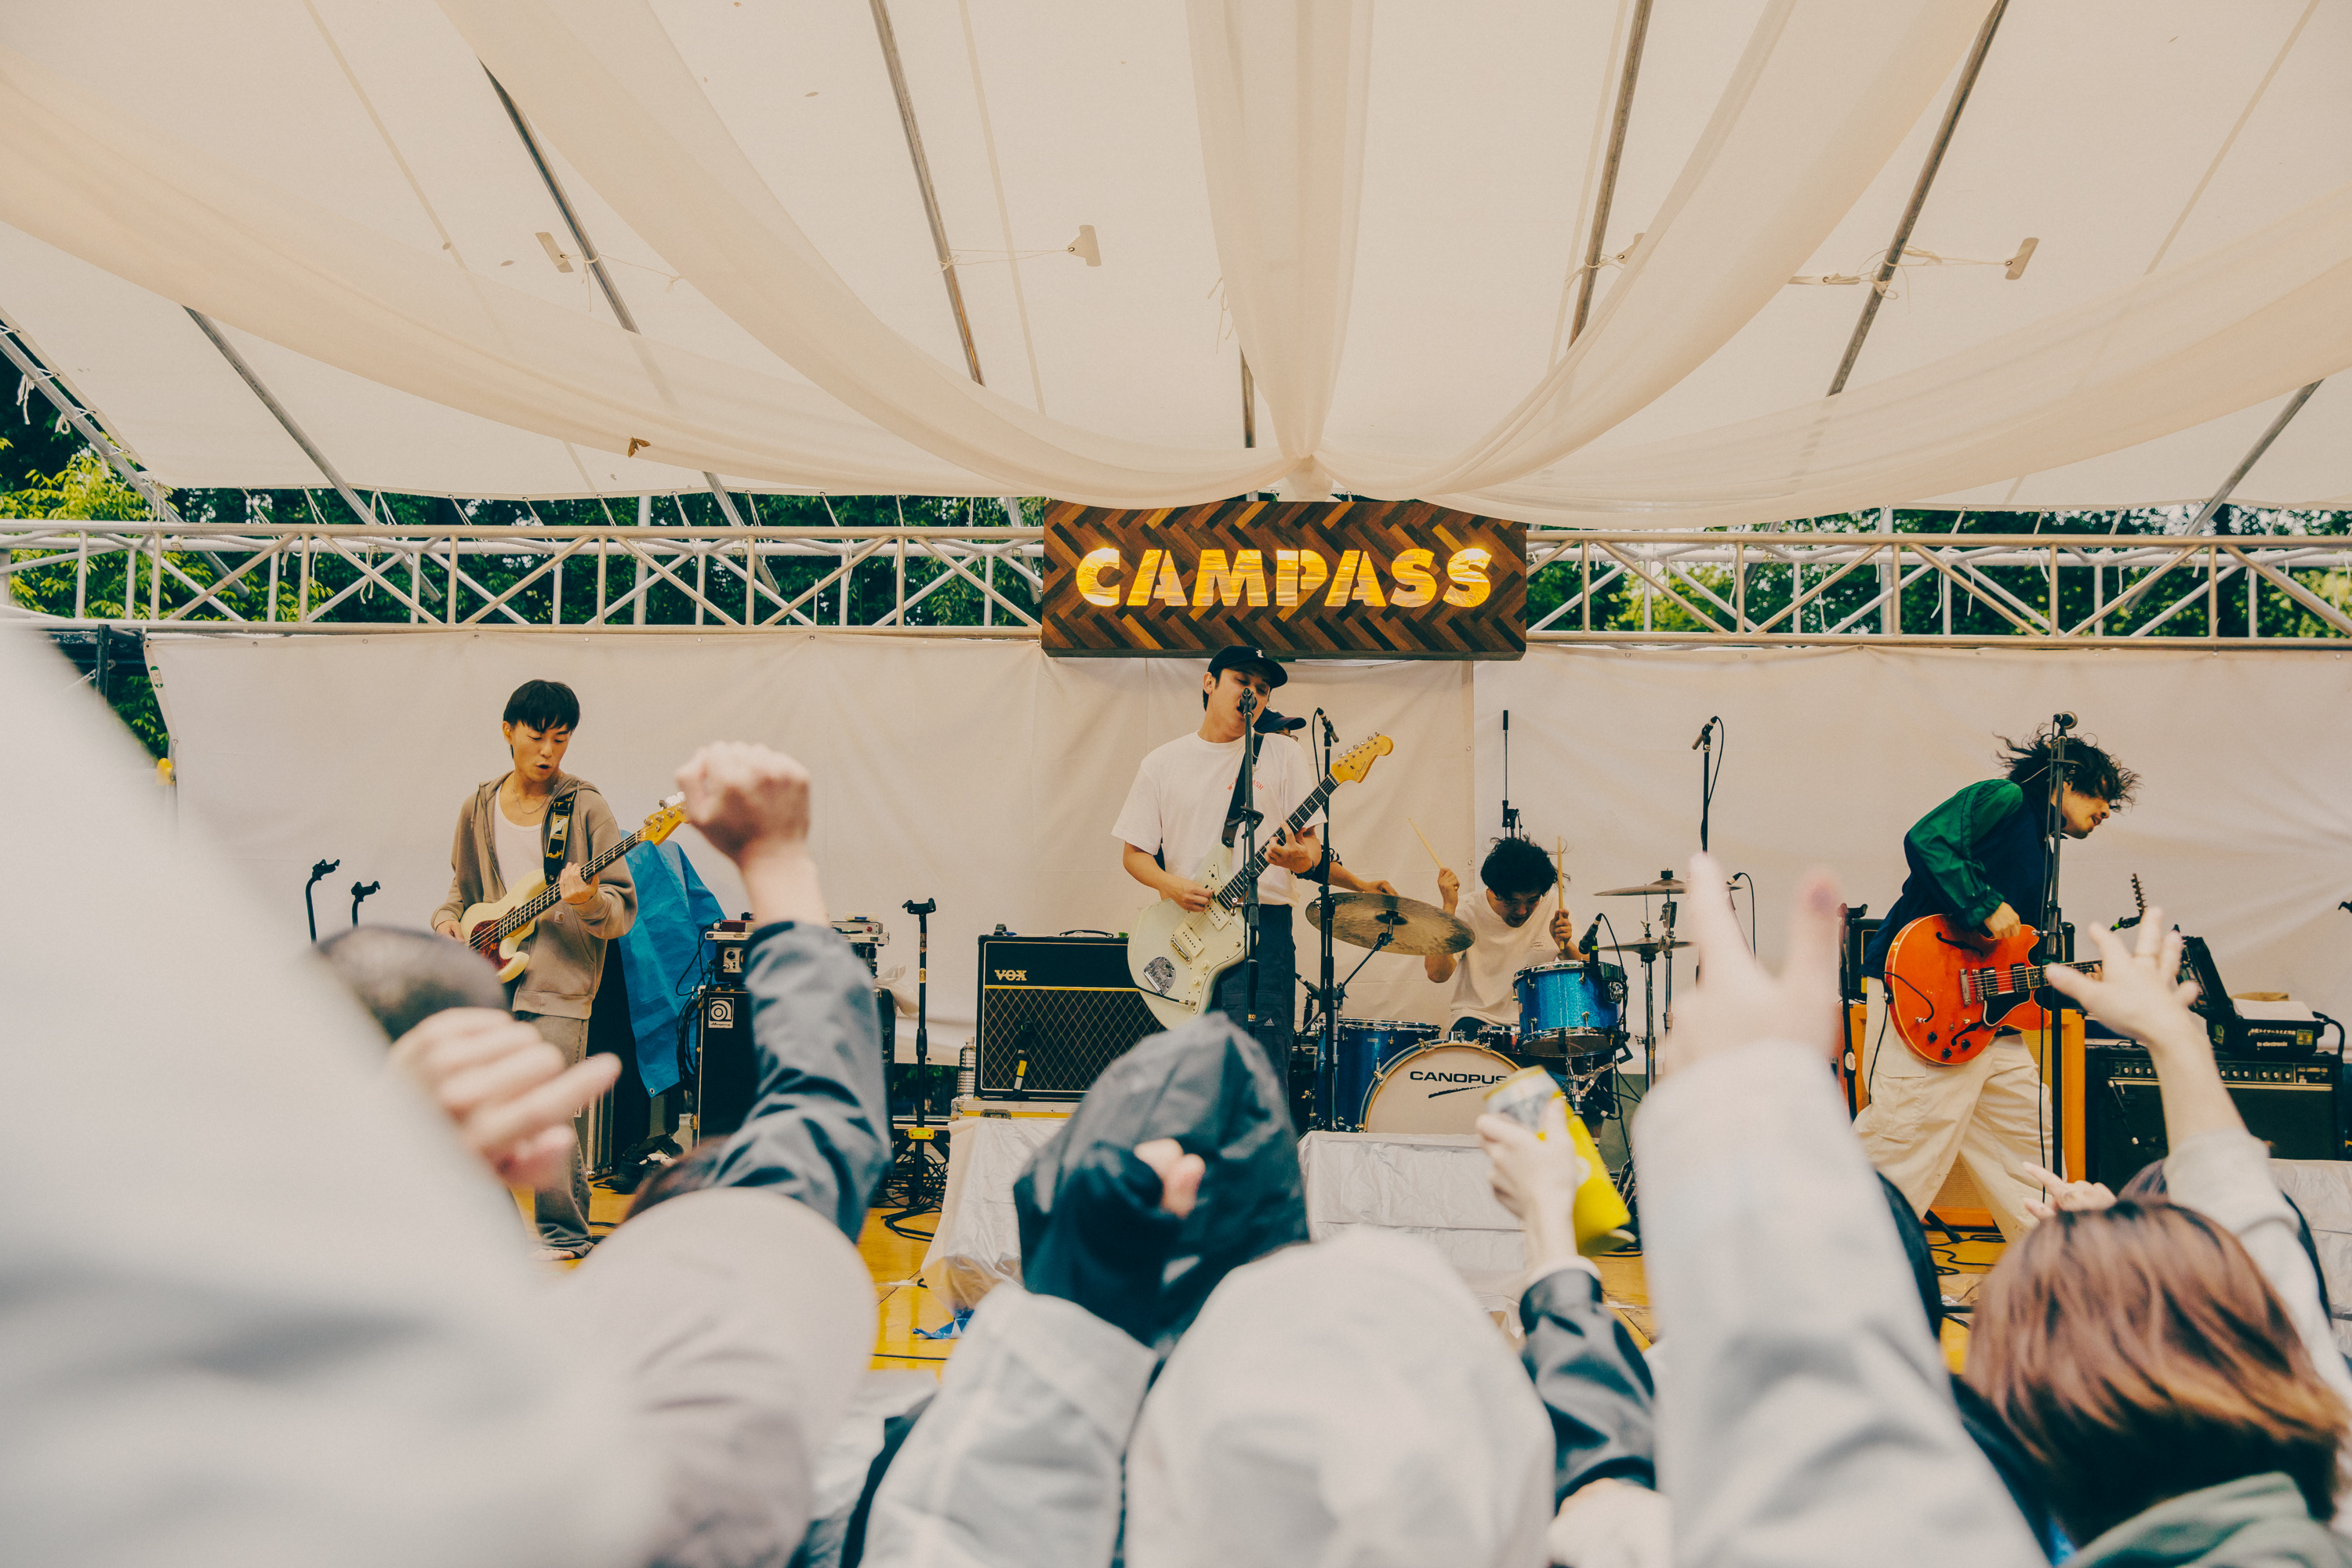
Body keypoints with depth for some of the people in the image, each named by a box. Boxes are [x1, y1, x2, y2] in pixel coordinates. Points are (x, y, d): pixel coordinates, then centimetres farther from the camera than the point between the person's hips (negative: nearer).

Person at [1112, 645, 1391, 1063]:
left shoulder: (1283, 754, 7)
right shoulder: (1162, 763, 10)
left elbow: (1309, 840, 6)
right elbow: (1134, 851, 11)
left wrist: (1303, 860, -17)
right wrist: (1168, 883, -8)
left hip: (1264, 927, -2)